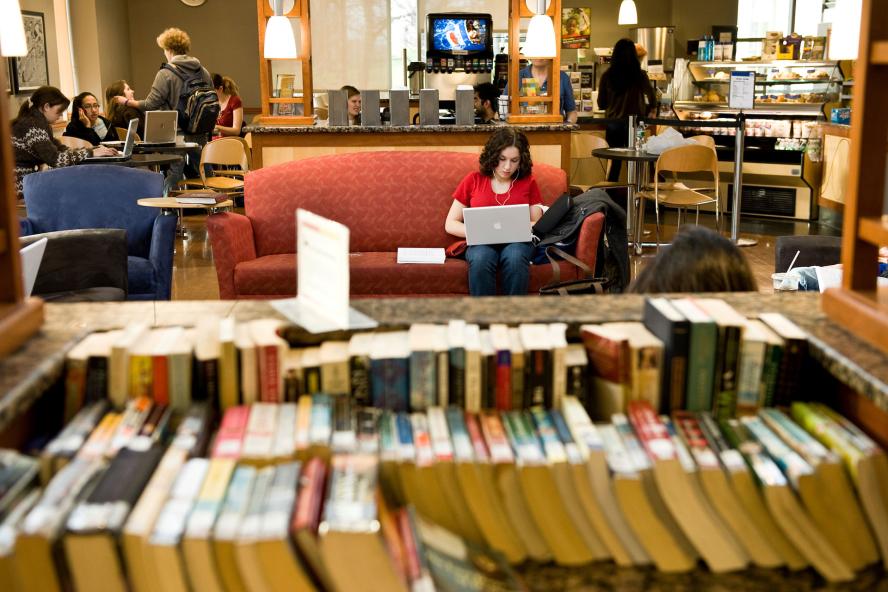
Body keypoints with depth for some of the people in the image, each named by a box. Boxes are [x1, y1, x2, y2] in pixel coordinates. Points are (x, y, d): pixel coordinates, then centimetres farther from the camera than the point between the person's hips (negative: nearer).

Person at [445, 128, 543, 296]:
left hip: (517, 242, 1)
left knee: (515, 257, -36)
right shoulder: (473, 180, 11)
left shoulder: (528, 182, 14)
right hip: (481, 243, 0)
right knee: (481, 259, -37)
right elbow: (450, 224, 10)